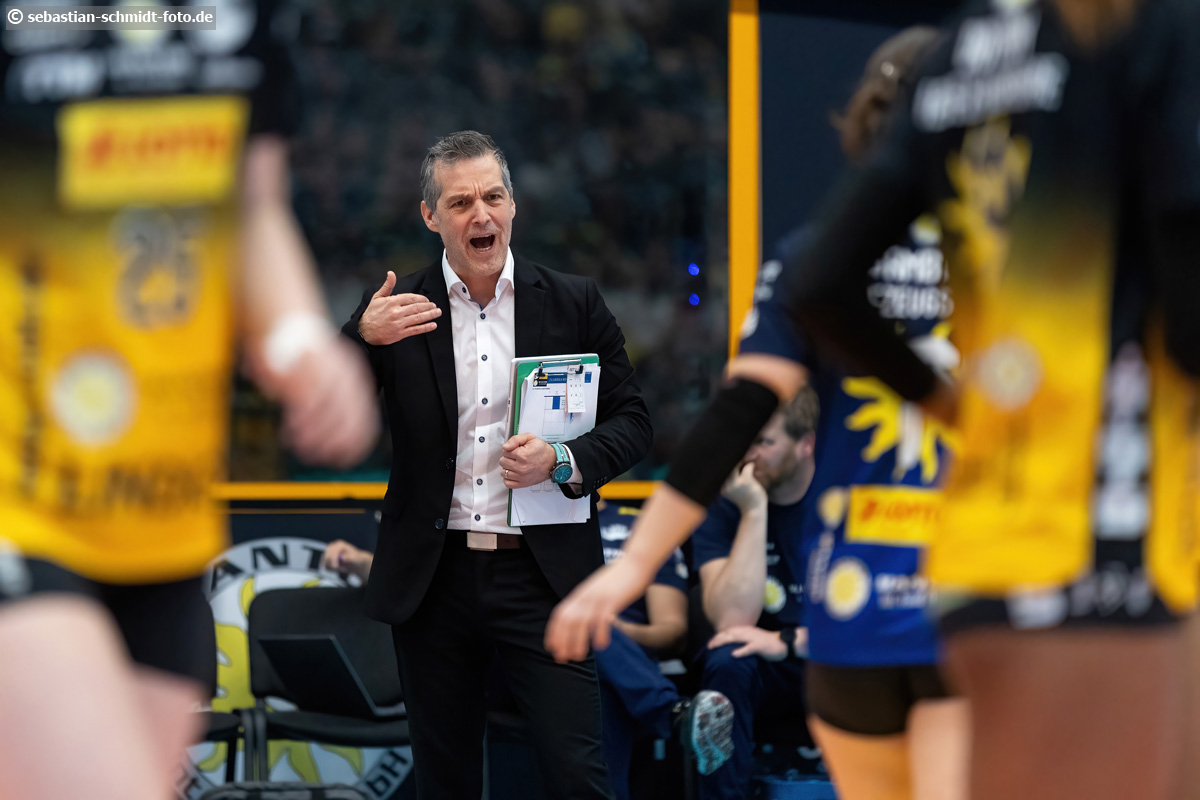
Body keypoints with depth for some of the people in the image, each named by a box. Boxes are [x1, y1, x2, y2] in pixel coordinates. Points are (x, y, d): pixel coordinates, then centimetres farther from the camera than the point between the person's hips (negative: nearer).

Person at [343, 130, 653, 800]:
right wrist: (361, 338, -18)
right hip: (433, 578, 1)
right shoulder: (395, 311, 4)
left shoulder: (574, 304, 4)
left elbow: (633, 422, 5)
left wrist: (563, 461, -14)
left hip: (543, 577, -1)